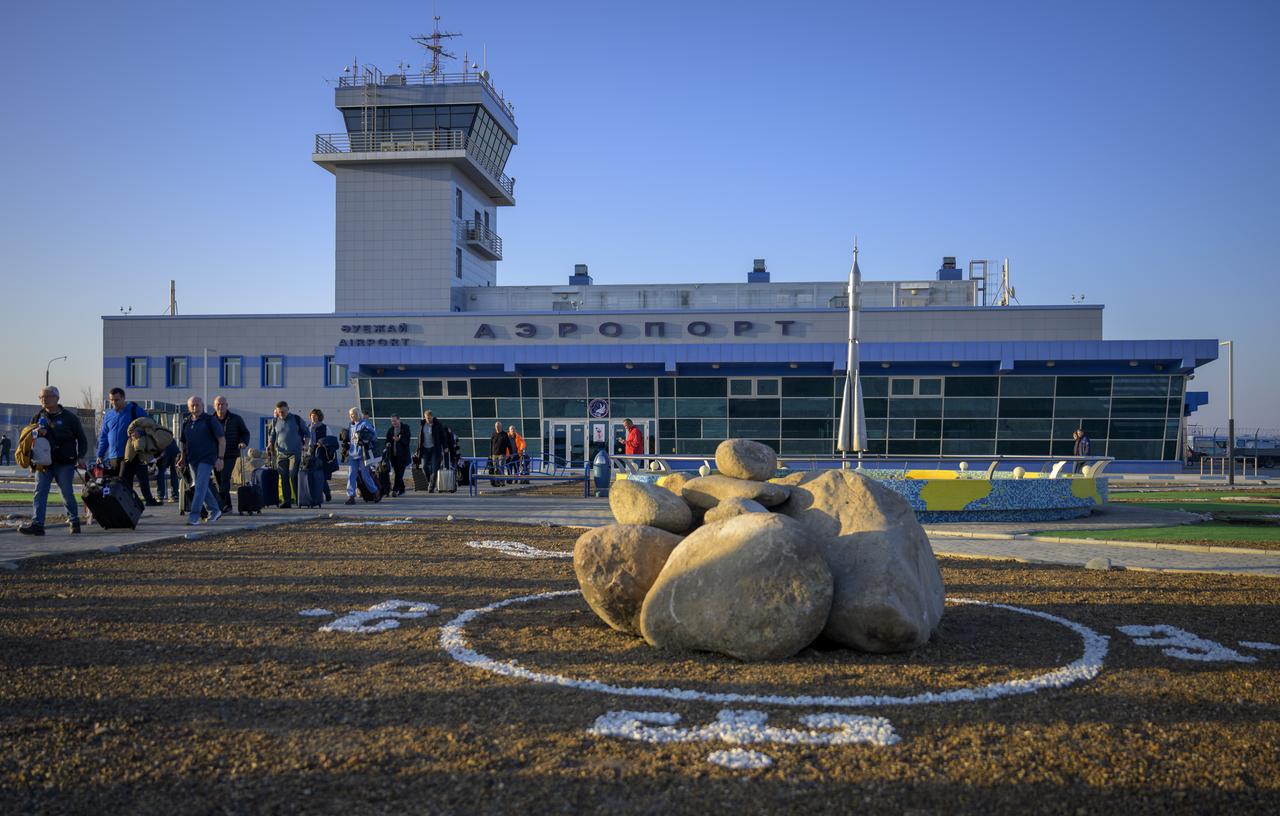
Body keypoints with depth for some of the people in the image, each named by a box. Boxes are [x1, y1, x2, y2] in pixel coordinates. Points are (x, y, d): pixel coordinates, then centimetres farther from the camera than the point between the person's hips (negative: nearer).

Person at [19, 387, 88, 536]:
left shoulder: (69, 417, 3)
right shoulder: (37, 418, 14)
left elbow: (82, 438, 7)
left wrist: (81, 457, -5)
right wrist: (36, 434, -6)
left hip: (65, 463, -3)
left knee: (67, 493, 0)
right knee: (40, 492, -7)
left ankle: (74, 521, 16)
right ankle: (37, 524, -12)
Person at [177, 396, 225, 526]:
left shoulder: (210, 420, -4)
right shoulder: (186, 422, 13)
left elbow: (222, 439, -6)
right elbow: (184, 443, 22)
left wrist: (220, 458, -13)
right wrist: (183, 459, 12)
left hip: (207, 458, -6)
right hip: (192, 459, 6)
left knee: (200, 487, -13)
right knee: (202, 487, 11)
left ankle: (194, 516, -15)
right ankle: (214, 511, 25)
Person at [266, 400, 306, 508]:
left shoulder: (297, 419, 1)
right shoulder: (275, 422, 8)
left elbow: (306, 433, 10)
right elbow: (271, 436, 17)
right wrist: (270, 446, 1)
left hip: (295, 453, -3)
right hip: (281, 454, 3)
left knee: (293, 476, -11)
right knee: (283, 478, 1)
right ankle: (286, 501, 5)